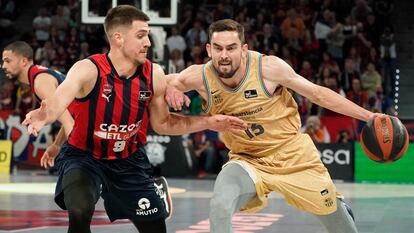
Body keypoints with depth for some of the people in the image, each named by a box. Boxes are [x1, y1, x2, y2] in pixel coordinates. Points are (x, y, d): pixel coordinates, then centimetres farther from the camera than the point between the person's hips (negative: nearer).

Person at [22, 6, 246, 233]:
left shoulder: (154, 74, -9)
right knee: (80, 213, -33)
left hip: (129, 161, 5)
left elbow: (162, 123, 6)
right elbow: (57, 102, -43)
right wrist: (44, 116, -67)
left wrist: (208, 122, -3)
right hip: (83, 156, -4)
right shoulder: (88, 70, -24)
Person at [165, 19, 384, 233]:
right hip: (247, 160, 1)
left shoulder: (269, 67, -23)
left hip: (293, 154, 0)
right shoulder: (200, 76, -18)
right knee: (219, 209, -29)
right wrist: (170, 89, -26)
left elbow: (318, 94, -11)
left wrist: (368, 116, -10)